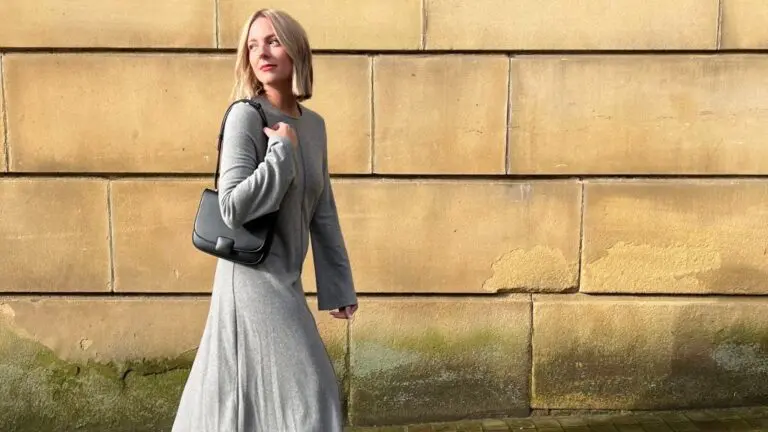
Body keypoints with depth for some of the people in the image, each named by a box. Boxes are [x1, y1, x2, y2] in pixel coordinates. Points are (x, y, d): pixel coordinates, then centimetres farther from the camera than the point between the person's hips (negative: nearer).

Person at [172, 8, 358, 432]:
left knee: (250, 393, 19)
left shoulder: (314, 124, 6)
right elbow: (234, 209, -24)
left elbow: (323, 211, 10)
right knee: (309, 390, 0)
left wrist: (338, 285, 10)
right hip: (254, 277, -7)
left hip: (284, 279, 7)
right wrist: (283, 150, -21)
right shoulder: (246, 116, -15)